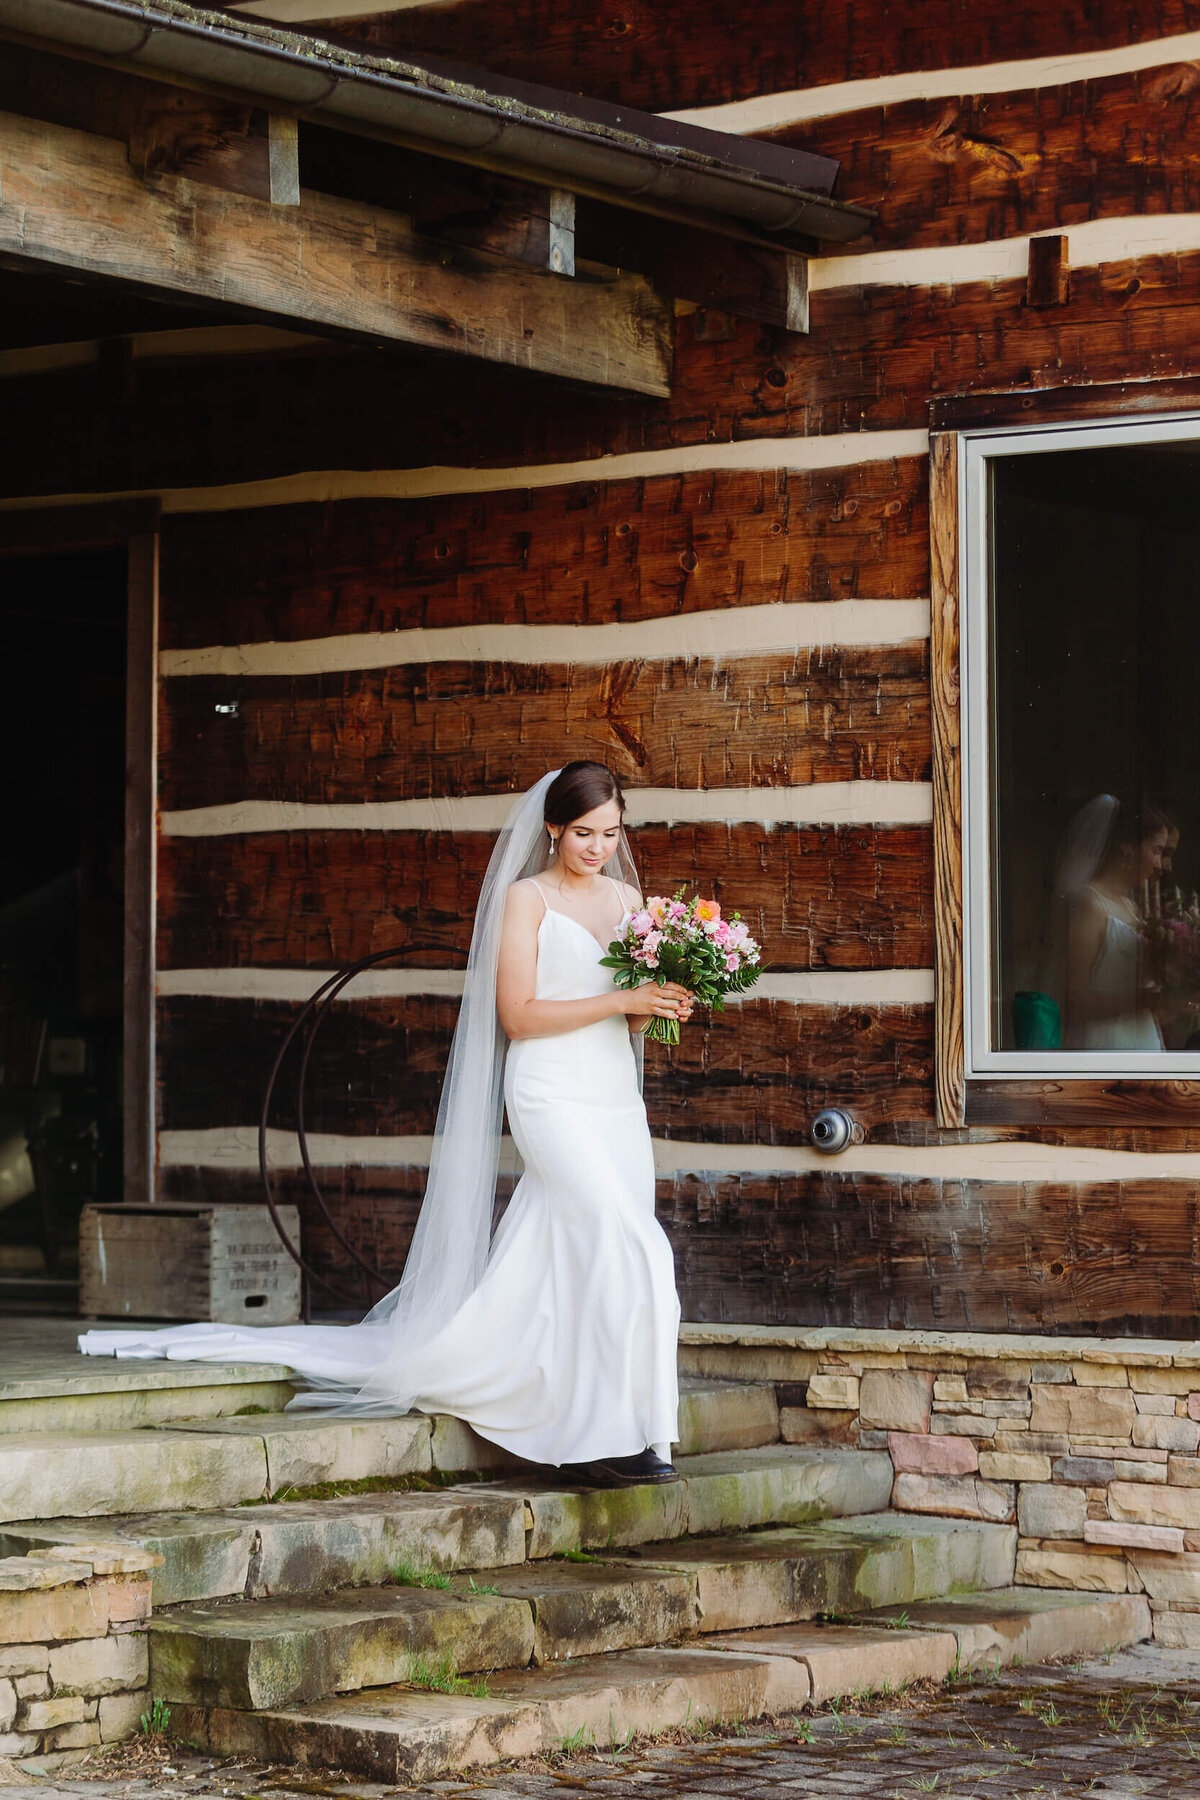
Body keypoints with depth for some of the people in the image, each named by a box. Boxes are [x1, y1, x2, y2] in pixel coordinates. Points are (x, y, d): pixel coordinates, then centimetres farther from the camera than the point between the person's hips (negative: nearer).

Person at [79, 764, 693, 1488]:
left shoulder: (626, 898, 16)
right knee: (629, 1251, -18)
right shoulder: (525, 897, -2)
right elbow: (518, 1015, -10)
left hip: (616, 1101, 6)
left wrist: (657, 1006, -3)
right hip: (551, 1097, -6)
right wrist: (619, 1000, -15)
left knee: (575, 1270, 4)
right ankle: (612, 1435, -13)